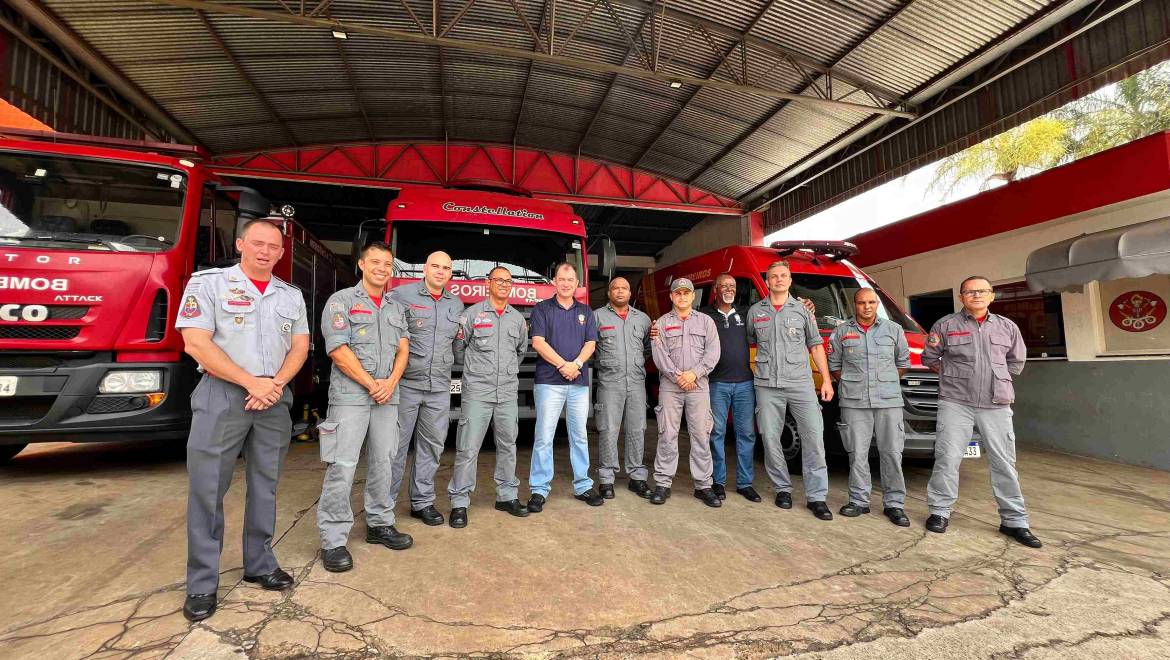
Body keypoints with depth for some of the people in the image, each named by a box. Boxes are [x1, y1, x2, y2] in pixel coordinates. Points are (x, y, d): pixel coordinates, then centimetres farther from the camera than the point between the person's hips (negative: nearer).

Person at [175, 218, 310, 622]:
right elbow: (196, 344, -10)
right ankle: (202, 583, 13)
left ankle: (259, 564, 24)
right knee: (207, 488, 0)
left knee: (265, 486, 10)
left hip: (275, 400, 4)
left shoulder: (291, 295, 10)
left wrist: (276, 383, -10)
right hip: (221, 396, -3)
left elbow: (300, 346, 8)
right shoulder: (207, 283, -2)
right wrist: (252, 383, -15)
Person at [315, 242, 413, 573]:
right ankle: (333, 541, 4)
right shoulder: (342, 300, -1)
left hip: (387, 397, 6)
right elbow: (338, 350, -10)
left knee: (383, 463, 11)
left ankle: (380, 525, 24)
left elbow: (403, 349, 10)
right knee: (342, 467, -5)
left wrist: (391, 382, -7)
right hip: (350, 396, -5)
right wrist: (371, 385, -11)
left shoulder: (396, 309, 16)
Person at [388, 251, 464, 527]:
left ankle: (422, 501, 23)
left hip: (440, 388, 5)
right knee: (396, 445, 3)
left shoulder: (457, 305, 13)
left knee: (432, 445, 10)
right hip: (406, 383, -4)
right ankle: (385, 503, 17)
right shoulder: (402, 294, -3)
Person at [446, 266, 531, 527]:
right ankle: (459, 503, 7)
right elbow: (458, 347, 4)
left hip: (508, 393, 5)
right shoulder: (472, 313, -1)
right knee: (468, 449, -3)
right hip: (477, 391, -4)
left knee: (507, 446, 11)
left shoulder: (518, 318, 11)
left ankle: (507, 497, 24)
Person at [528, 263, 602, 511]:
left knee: (579, 436, 10)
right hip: (549, 381, -3)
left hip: (579, 382, 4)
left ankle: (583, 486, 21)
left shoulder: (585, 311, 14)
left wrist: (576, 364, -12)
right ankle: (539, 490, 7)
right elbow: (538, 342, -7)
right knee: (544, 437, -2)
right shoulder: (542, 309, 3)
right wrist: (563, 364, -14)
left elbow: (590, 343, 6)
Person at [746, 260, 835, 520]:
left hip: (800, 384, 0)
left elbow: (816, 345, 10)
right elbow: (750, 342, 22)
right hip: (767, 385, 1)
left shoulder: (802, 309, 9)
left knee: (814, 435, -6)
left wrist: (826, 380, 5)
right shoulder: (755, 311, 10)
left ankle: (816, 496, 3)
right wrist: (765, 354, 8)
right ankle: (782, 488, 20)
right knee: (770, 439, 3)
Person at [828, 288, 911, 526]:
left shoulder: (893, 330, 9)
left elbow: (903, 362, 15)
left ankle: (894, 504, 14)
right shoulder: (841, 332, 7)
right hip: (854, 402, 0)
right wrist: (850, 384, 6)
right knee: (857, 453, 3)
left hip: (889, 400, 1)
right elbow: (834, 365, 12)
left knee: (892, 452, 3)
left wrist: (887, 382, 10)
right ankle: (859, 500, 14)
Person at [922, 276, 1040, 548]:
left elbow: (1016, 363, 21)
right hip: (956, 403, -2)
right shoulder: (946, 325, 3)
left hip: (996, 404, 3)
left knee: (1004, 463, 7)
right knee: (947, 458, -3)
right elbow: (928, 357, 12)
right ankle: (940, 511, 10)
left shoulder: (1007, 327, 11)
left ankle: (1014, 520, 19)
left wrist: (994, 376, 14)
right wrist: (953, 374, 8)